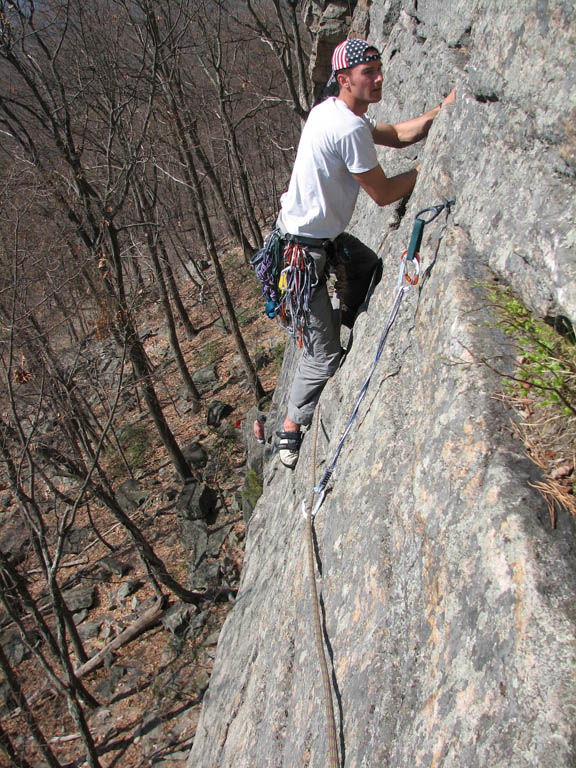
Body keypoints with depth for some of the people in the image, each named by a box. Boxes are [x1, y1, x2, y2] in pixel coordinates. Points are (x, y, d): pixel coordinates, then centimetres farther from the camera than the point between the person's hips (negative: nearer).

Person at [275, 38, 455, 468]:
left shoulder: (332, 110, 7)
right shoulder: (349, 129, -24)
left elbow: (395, 134, 14)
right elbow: (383, 194, -15)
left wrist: (441, 111, 3)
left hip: (323, 232, 10)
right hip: (304, 250, -10)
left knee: (368, 265, 29)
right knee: (324, 355, -2)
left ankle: (347, 321, 51)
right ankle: (291, 432, 12)